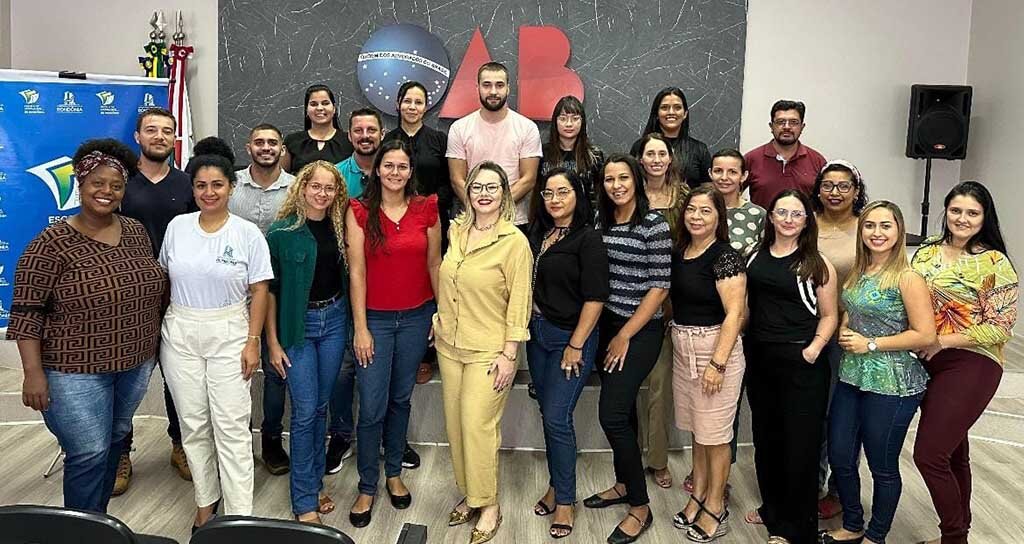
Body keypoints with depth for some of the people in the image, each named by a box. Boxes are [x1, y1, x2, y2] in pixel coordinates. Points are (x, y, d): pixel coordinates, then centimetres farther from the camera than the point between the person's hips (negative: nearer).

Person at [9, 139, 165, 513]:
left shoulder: (136, 232, 3)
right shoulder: (52, 243, -14)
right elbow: (27, 312, -13)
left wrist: (152, 346, 14)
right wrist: (33, 373, -17)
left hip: (135, 363, 6)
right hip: (76, 370, -6)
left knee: (114, 442, 18)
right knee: (89, 454, 0)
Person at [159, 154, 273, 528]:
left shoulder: (248, 233, -5)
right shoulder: (177, 227, 3)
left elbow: (259, 291, -5)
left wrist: (252, 342, -10)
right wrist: (159, 328, 7)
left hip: (229, 335, -3)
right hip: (180, 336, 3)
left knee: (232, 427, -3)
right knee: (193, 425, 10)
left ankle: (239, 515, 4)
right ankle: (206, 501, 27)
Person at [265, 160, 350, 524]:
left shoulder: (338, 227, 4)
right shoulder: (282, 232, -9)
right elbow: (270, 290, -7)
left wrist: (352, 323, 3)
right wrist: (273, 343, -8)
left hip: (335, 318, 4)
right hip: (298, 323, -4)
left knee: (321, 407, 13)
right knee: (305, 411, -2)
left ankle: (315, 482, 27)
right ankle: (305, 501, 10)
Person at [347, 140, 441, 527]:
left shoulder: (426, 209, 0)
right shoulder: (359, 211, -5)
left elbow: (433, 264, 6)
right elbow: (356, 271, -7)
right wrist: (360, 328, -9)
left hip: (416, 316, 2)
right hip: (375, 317, -2)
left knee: (401, 399, 15)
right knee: (372, 408, 0)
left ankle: (394, 474, 33)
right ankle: (367, 488, 17)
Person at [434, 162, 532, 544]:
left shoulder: (514, 241, -13)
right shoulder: (456, 230, 4)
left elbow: (519, 302, -13)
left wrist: (509, 354, -14)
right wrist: (440, 318, 15)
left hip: (489, 350, -6)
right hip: (450, 344, 6)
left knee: (477, 425, -5)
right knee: (455, 423, 11)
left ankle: (488, 504, 13)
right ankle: (468, 495, 28)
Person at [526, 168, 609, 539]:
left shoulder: (588, 239, -12)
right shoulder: (537, 233, 7)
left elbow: (595, 298, -16)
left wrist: (576, 345, -16)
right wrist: (525, 327, 8)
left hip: (570, 337, -6)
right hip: (537, 334, 6)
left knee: (557, 418, -5)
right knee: (547, 414, 14)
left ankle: (566, 501, 11)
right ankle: (556, 485, 30)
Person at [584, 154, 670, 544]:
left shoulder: (654, 224, -11)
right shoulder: (601, 222, 8)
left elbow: (660, 286, -13)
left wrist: (625, 336, -12)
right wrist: (606, 332, 5)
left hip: (641, 331, -6)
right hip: (606, 324, 6)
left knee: (611, 414, -10)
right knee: (622, 409, 16)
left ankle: (640, 508, 4)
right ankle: (624, 483, 33)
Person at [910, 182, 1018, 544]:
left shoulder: (995, 263, -9)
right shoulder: (926, 253, 7)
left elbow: (1000, 328, -13)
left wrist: (942, 341, -16)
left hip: (971, 366, -6)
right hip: (927, 363, 6)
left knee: (928, 454, -9)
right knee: (952, 453, 17)